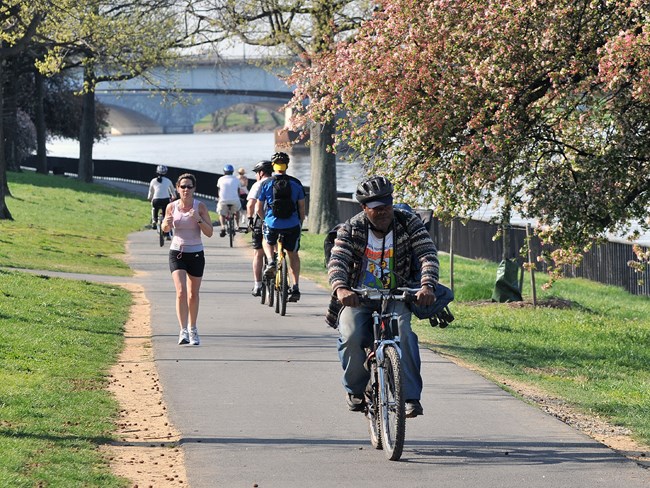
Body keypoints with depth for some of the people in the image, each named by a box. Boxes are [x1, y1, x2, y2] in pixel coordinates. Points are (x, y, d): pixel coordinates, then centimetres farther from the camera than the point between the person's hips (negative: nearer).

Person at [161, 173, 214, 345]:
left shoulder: (200, 207, -5)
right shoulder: (172, 207, -2)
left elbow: (209, 233, -7)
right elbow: (165, 229, 11)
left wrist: (199, 219, -23)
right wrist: (167, 223, -12)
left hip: (196, 254, 0)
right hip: (177, 253, 0)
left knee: (193, 294, 10)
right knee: (181, 291, -16)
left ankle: (192, 329, 28)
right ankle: (183, 330, -19)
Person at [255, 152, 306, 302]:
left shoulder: (266, 184, -1)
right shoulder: (296, 183, 2)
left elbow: (258, 209, 3)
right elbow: (302, 208, 5)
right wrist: (301, 223, 21)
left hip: (272, 224, -1)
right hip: (292, 225, 1)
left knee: (267, 243, 32)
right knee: (293, 255, 18)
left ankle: (271, 261, 3)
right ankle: (295, 288, 9)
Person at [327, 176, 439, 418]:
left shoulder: (409, 224, -3)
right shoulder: (351, 229, -4)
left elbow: (428, 256, -13)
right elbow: (336, 262, -18)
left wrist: (427, 285, -34)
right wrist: (341, 288, -41)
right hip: (357, 298, 0)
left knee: (402, 332, -31)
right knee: (351, 336, -27)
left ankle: (411, 396, -23)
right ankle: (355, 389, 0)